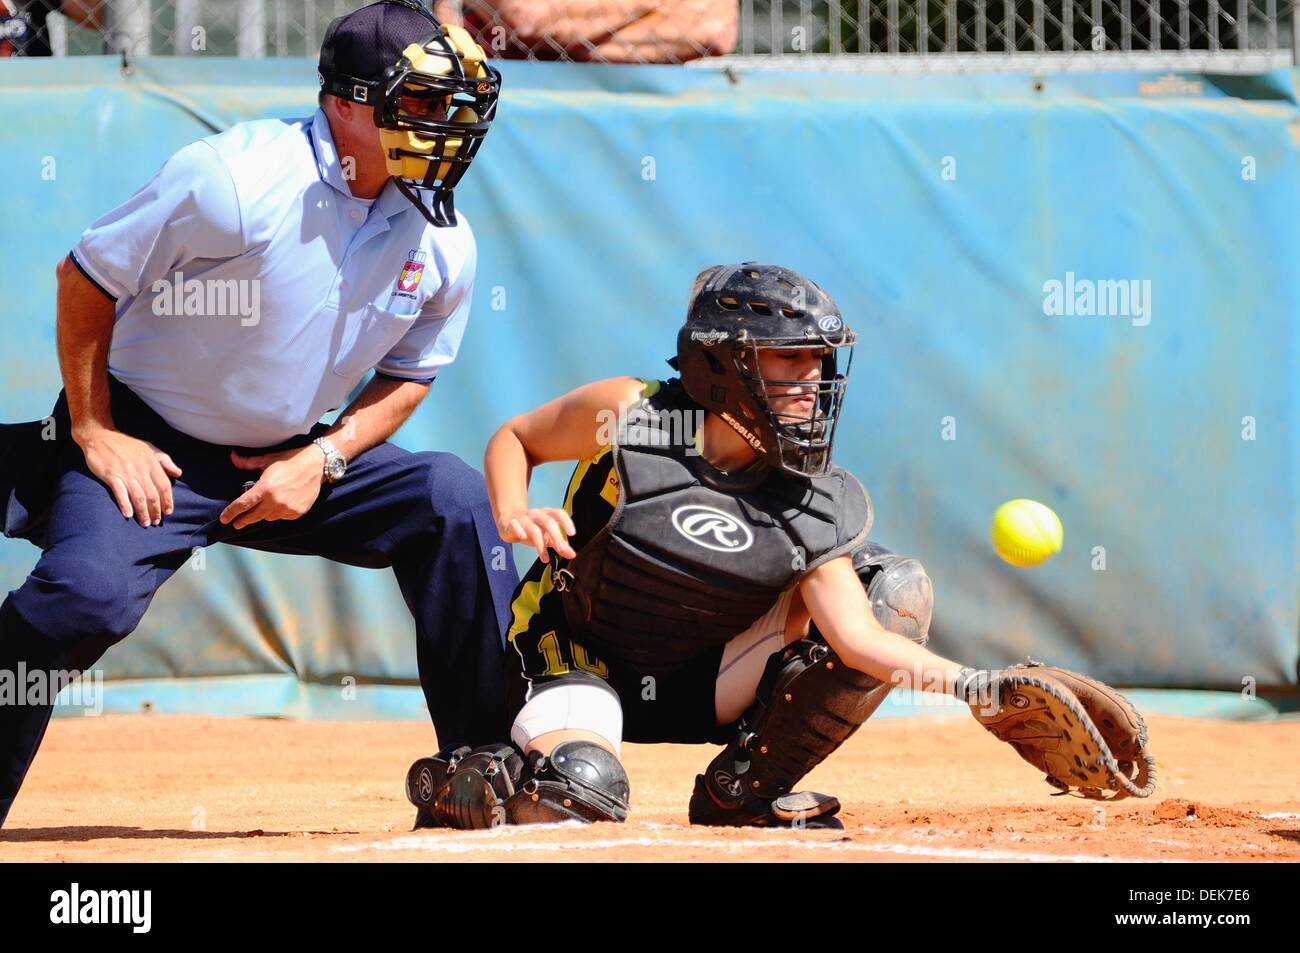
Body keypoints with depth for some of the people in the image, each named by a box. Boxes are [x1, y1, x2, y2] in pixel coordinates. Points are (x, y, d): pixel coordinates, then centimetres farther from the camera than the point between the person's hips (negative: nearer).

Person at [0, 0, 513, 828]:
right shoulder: (237, 178, -22)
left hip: (288, 461, 5)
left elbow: (408, 373, 10)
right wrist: (95, 434, -14)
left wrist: (322, 459, -7)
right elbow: (86, 277, -13)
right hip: (146, 446, -5)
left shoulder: (443, 243, -6)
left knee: (454, 497, -13)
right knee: (88, 595, -31)